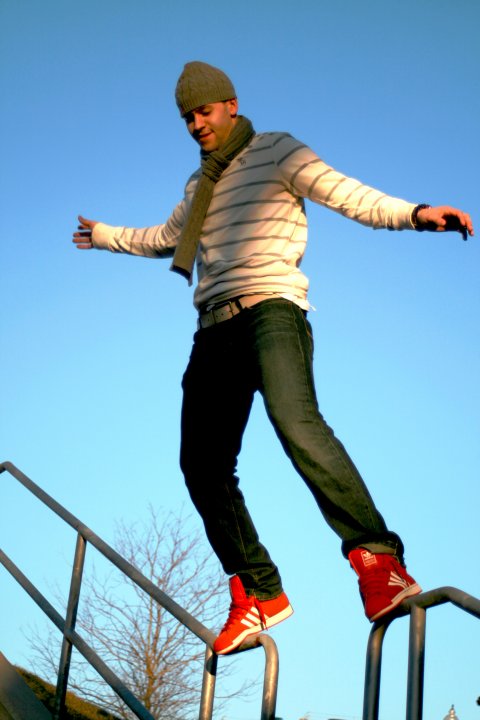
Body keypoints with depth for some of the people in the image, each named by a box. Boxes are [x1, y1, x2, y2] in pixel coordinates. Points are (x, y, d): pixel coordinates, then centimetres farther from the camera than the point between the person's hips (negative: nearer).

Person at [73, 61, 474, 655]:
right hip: (215, 328, 7)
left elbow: (346, 193, -6)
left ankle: (377, 559, -36)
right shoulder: (200, 183, 29)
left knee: (294, 419, -34)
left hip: (269, 307, -7)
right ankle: (257, 594, 3)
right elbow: (165, 239, 47)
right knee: (202, 464, -4)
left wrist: (413, 213, -23)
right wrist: (106, 236, 58)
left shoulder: (274, 151, 8)